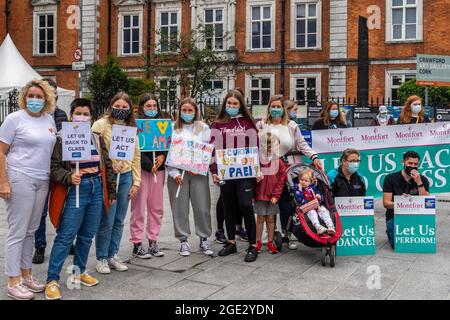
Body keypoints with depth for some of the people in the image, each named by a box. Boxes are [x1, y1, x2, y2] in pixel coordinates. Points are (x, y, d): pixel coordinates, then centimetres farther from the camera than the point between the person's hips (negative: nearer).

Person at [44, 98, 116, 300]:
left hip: (97, 190, 5)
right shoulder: (63, 139, -3)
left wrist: (111, 192, 13)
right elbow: (55, 167, -8)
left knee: (87, 236, 13)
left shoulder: (97, 138, 11)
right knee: (65, 236, -4)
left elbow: (107, 166, 14)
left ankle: (79, 272, 28)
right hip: (76, 191, -5)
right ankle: (52, 280, 3)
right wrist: (69, 177, -26)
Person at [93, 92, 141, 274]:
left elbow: (136, 157, 12)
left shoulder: (131, 128, 11)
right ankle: (101, 258, 12)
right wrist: (110, 163, -22)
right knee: (107, 221, -4)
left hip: (125, 177, 5)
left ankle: (113, 255, 23)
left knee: (119, 220, 10)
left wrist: (136, 182, 9)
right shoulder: (101, 125, -4)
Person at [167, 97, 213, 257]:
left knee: (202, 207, -1)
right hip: (177, 173, 0)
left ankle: (204, 239, 13)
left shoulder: (203, 128, 9)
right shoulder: (173, 129, 7)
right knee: (180, 208, 3)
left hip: (198, 172, 0)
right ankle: (183, 241, 14)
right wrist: (175, 174, -9)